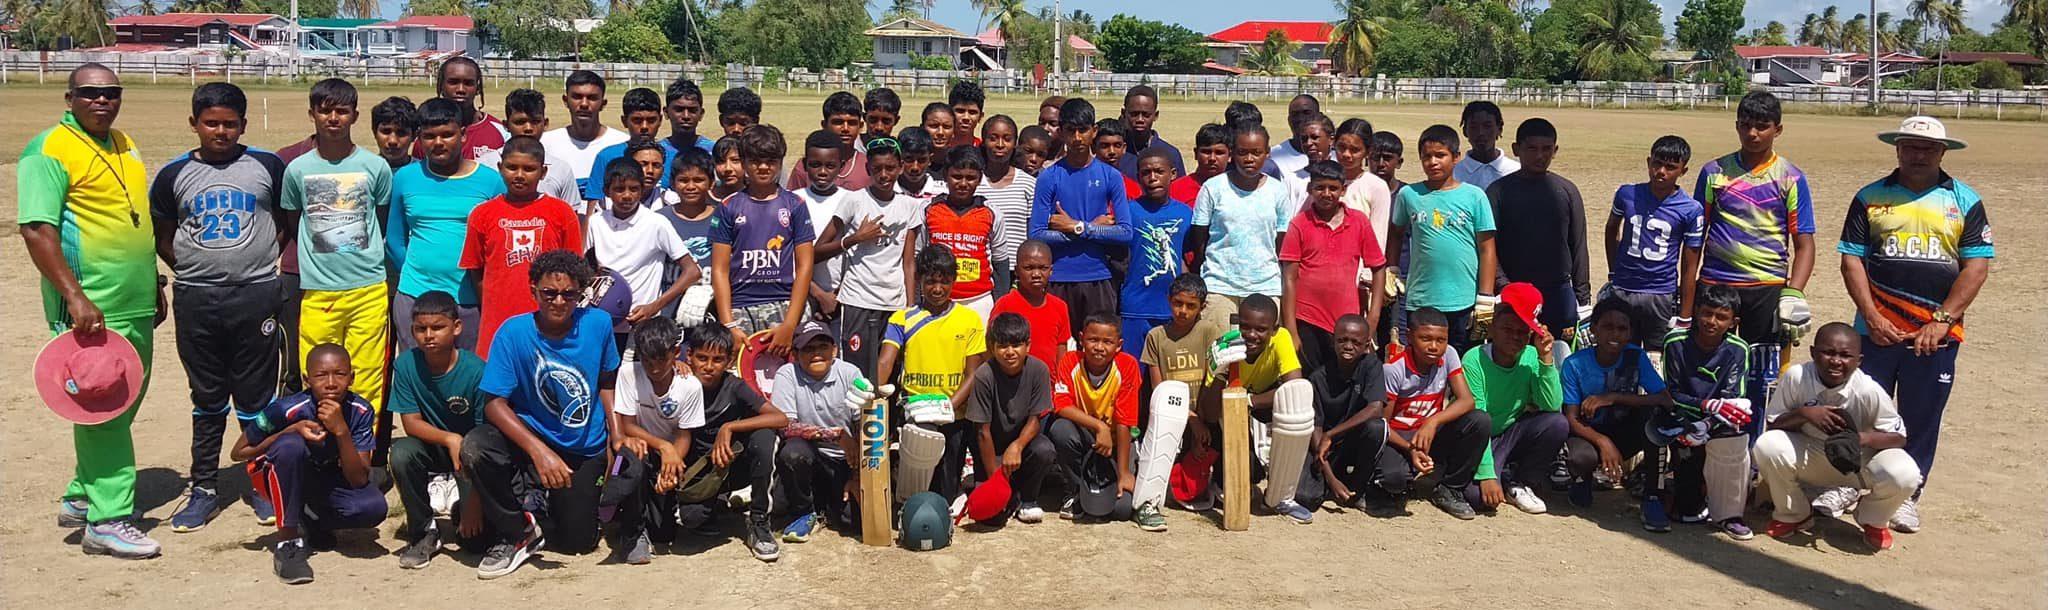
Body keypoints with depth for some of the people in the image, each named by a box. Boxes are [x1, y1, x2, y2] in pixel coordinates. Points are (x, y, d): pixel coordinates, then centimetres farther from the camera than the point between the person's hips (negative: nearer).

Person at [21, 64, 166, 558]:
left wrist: (155, 284, 22)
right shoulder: (50, 150, -11)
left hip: (136, 307, 8)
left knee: (122, 406, 15)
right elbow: (36, 229, -19)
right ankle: (107, 520, 1)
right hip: (90, 309, -8)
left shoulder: (124, 146, 15)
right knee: (102, 410, -5)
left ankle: (81, 498, 30)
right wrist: (75, 296, -25)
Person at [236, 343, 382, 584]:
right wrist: (291, 431, -28)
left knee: (373, 507, -27)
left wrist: (341, 430, -35)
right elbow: (238, 452, -13)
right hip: (279, 479, -2)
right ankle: (287, 543, -24)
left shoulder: (360, 411, -20)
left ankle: (311, 523, 5)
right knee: (291, 445, -37)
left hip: (326, 481, 2)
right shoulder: (287, 409, -27)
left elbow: (359, 480, -22)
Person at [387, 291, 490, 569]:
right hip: (431, 446, 3)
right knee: (401, 452, -32)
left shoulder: (476, 371, -22)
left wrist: (475, 503, -24)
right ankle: (423, 532, -10)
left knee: (476, 535, -20)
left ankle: (463, 507, 19)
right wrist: (449, 439, -33)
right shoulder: (406, 364, -12)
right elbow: (411, 422, -11)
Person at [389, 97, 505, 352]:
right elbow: (394, 240, 15)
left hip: (471, 300, -1)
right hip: (414, 297, 1)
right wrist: (418, 275, 11)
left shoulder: (490, 180, 1)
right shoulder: (404, 178, 6)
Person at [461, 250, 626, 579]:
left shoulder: (598, 323, -9)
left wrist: (615, 432, -5)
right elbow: (494, 403, -21)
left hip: (586, 452, 2)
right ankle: (517, 532, -9)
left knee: (577, 542, -3)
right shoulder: (514, 332, -17)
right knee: (475, 447, -32)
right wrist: (539, 451, -34)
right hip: (532, 438, -2)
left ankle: (541, 501, 33)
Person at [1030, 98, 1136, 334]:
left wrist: (1077, 227, -9)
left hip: (1099, 279, 1)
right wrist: (1093, 228, -6)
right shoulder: (1049, 177, 1)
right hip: (1058, 280, -1)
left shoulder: (1111, 176, 4)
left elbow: (1125, 233, -3)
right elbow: (1037, 236, -6)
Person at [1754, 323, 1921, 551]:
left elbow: (1899, 437, -14)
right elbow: (1772, 425, -12)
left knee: (1905, 475, -30)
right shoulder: (1796, 377, -21)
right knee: (1767, 446, -29)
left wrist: (1862, 438, -33)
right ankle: (1792, 515, 2)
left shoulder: (1869, 391, -22)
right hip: (1809, 458, 1)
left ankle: (1873, 521, 9)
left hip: (1859, 460, 0)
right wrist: (1803, 414, -32)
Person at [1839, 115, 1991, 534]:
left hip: (1936, 335, 0)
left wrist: (1942, 320, -10)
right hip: (1877, 331, 0)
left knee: (1922, 419, 6)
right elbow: (1851, 259, 2)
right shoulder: (1871, 197, 6)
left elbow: (1977, 266, 0)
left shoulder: (1965, 201, 5)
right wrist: (1872, 317, -8)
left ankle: (1908, 495, 19)